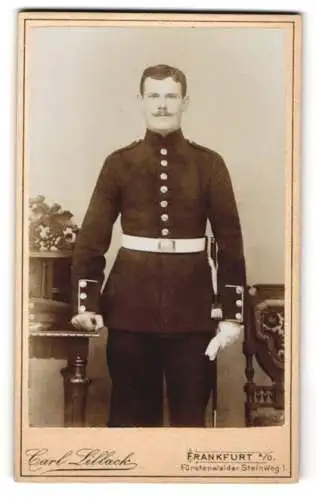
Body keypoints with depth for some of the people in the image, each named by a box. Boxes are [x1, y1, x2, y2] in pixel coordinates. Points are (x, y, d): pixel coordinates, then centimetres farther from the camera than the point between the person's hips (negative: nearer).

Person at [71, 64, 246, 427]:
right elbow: (91, 236, 3)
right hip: (130, 305, 0)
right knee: (130, 412, 10)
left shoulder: (209, 164, 3)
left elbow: (230, 242, 2)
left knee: (191, 413, 8)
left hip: (192, 307, 0)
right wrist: (87, 302, -7)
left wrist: (232, 313, -2)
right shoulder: (119, 163, 3)